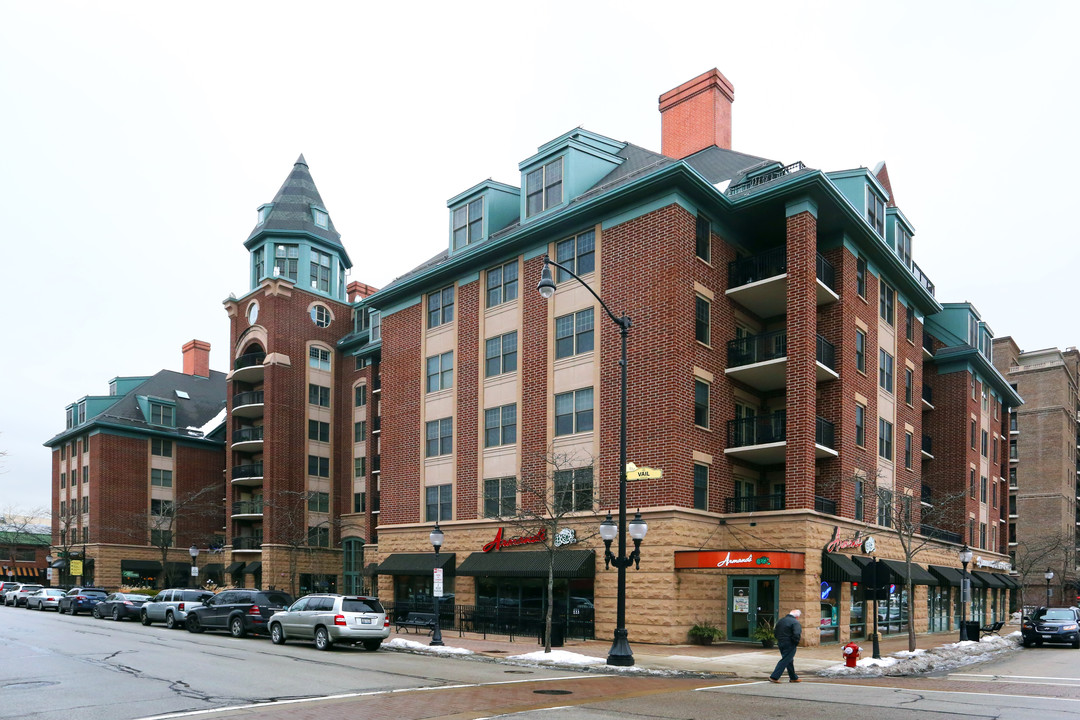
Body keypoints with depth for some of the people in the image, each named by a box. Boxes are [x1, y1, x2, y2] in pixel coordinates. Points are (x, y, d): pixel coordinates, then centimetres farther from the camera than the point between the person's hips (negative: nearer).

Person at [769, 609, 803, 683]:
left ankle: (793, 677, 29)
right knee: (785, 661, -4)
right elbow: (796, 634, -24)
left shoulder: (781, 620, 12)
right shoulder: (795, 623, -13)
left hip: (780, 643, 8)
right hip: (789, 645, -8)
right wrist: (796, 643, -9)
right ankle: (774, 677, -8)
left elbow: (775, 631, 16)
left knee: (789, 661, 20)